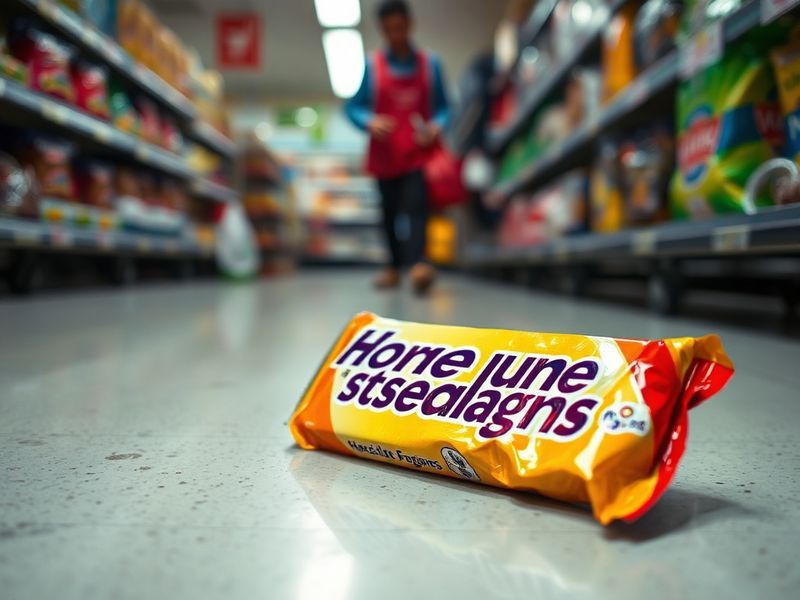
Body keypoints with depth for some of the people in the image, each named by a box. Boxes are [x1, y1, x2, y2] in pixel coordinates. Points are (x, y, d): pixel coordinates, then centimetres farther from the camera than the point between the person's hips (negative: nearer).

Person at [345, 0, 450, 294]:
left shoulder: (430, 64, 5)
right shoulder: (372, 66, 3)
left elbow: (443, 107, 8)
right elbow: (352, 106, 4)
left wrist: (435, 127, -13)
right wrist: (369, 122, -16)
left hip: (418, 152, -1)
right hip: (385, 153, 1)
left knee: (416, 206, -18)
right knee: (390, 211, 9)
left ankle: (417, 264, -29)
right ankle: (394, 266, 23)